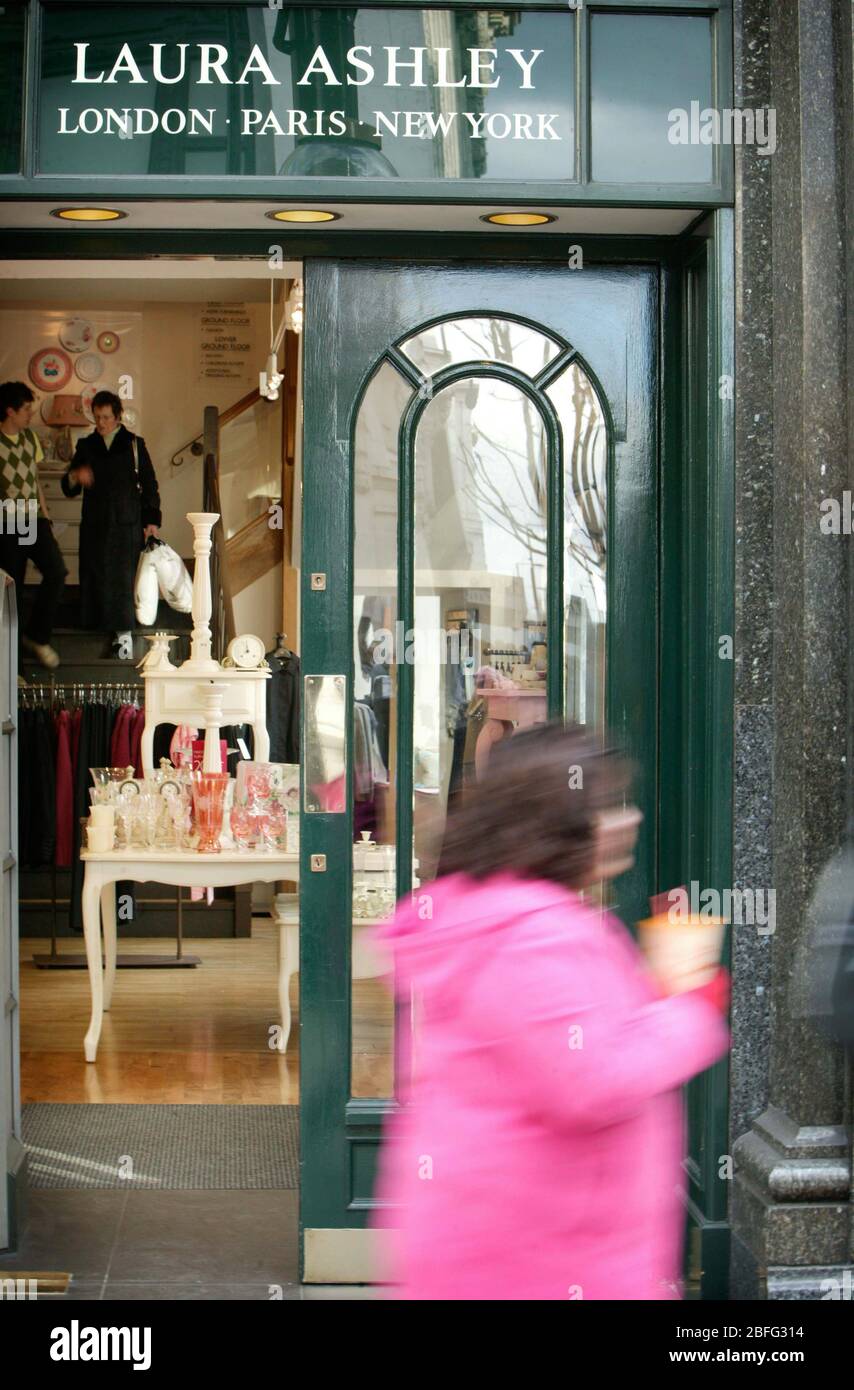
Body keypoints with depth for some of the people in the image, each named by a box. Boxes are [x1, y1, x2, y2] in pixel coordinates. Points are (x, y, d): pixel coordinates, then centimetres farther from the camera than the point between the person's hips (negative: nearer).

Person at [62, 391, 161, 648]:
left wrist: (151, 520, 0)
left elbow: (149, 484, 6)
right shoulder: (86, 446, 10)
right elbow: (68, 489, 11)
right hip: (94, 525, 2)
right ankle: (96, 625, 6)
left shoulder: (134, 445, 4)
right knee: (95, 576, -1)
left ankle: (123, 631, -3)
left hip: (127, 524, -2)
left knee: (124, 577, -5)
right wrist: (75, 477, -12)